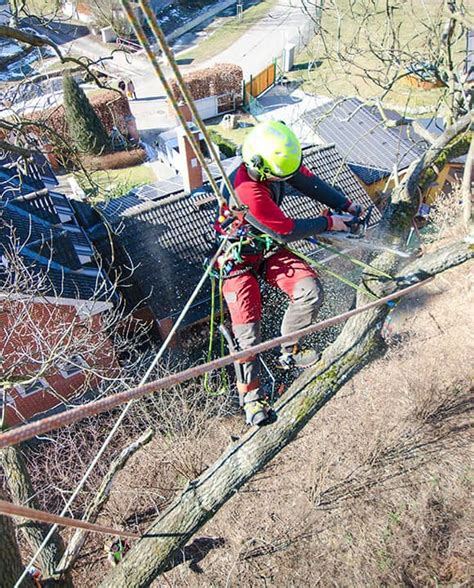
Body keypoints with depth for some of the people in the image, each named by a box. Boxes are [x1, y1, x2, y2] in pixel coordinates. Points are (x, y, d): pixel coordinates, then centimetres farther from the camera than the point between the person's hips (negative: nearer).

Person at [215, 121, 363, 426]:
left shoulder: (279, 163, -10)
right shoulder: (247, 191, -34)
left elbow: (310, 183, 5)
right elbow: (286, 231, -28)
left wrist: (346, 205, 2)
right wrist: (329, 222, -15)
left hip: (268, 247, 7)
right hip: (238, 258, -7)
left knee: (311, 291, -11)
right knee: (248, 327, -12)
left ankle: (289, 352, 11)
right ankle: (251, 395, 6)